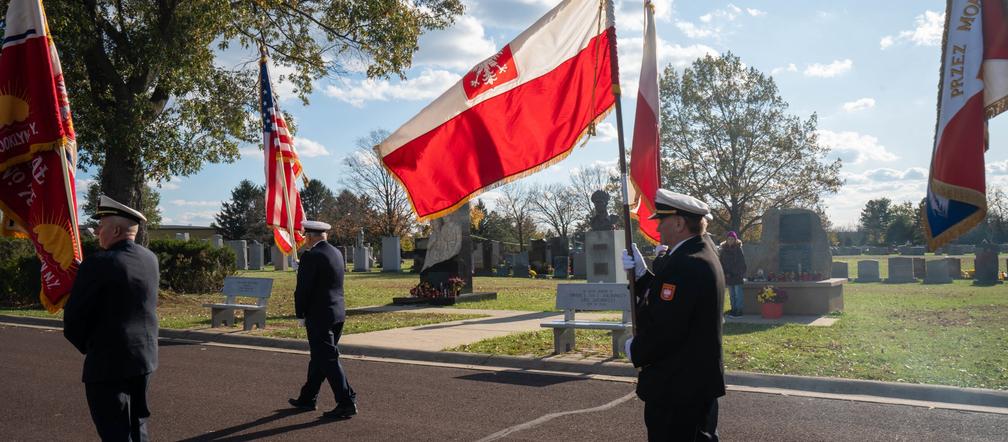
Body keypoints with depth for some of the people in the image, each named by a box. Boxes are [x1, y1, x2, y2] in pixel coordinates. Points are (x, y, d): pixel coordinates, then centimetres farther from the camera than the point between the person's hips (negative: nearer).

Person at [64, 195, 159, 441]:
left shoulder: (98, 264, -17)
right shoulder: (151, 260, 4)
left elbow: (73, 319, -12)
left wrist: (86, 347, 5)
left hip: (108, 362, -7)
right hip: (145, 357, 7)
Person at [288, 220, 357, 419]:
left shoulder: (311, 256, -16)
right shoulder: (337, 253, 10)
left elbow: (303, 289, -15)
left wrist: (300, 314, -3)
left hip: (319, 316, -9)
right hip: (338, 313, 9)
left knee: (328, 359, -4)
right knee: (319, 357, 18)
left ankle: (346, 403, -3)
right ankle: (307, 398, 29)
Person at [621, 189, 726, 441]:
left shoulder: (684, 264, -24)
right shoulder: (703, 255, 10)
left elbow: (664, 328, -27)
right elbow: (663, 301, 11)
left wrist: (636, 351, -10)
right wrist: (641, 274, 1)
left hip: (677, 386, -10)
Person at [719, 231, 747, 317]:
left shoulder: (738, 249, -4)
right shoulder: (724, 249, 8)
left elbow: (741, 263, -5)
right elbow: (722, 263, 9)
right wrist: (725, 273, -1)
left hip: (737, 275, -4)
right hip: (728, 276, 4)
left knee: (738, 293, -4)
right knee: (731, 294, 10)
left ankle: (739, 310, 0)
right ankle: (733, 309, 17)